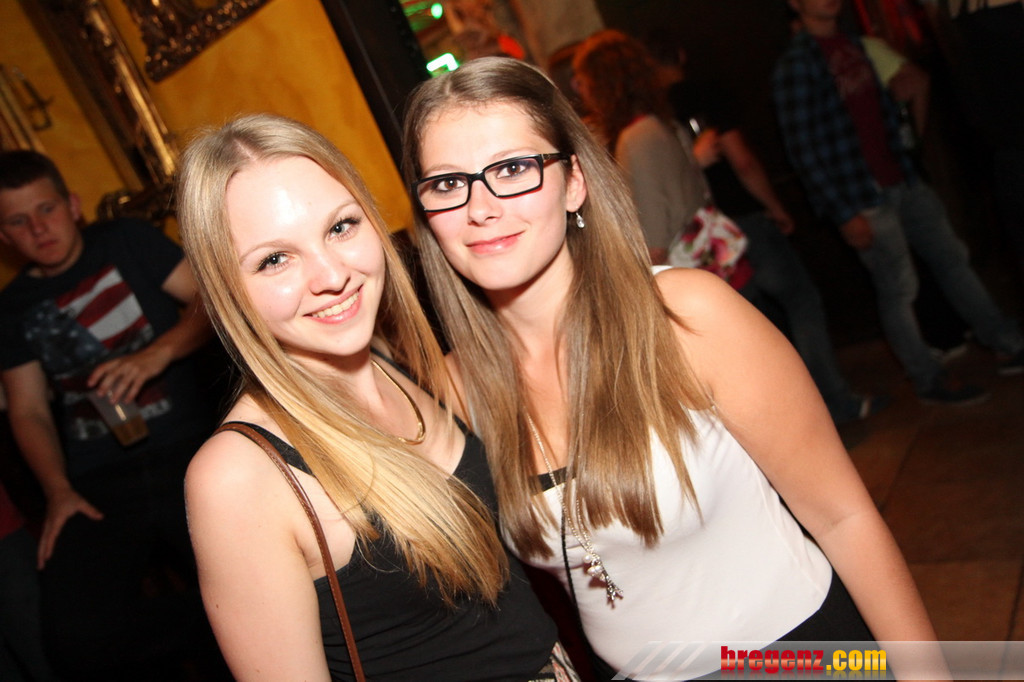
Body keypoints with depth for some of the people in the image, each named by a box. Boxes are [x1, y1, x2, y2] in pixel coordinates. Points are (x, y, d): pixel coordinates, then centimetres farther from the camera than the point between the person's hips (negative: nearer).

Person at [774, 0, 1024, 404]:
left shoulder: (854, 44, 12)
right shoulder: (795, 64, -13)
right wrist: (844, 214, -17)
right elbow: (801, 148, -17)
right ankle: (929, 381, 17)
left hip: (901, 180, 8)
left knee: (951, 257, 14)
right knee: (898, 289, 0)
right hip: (861, 198, -8)